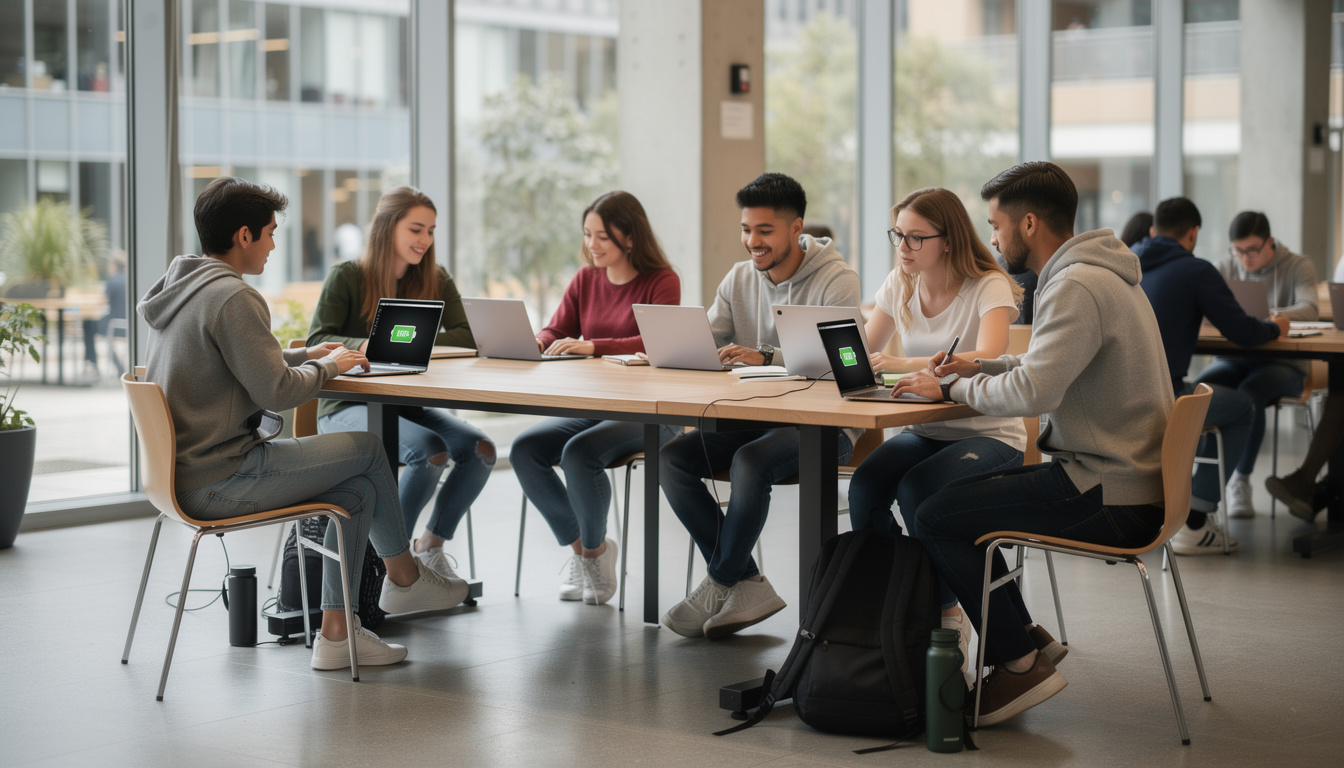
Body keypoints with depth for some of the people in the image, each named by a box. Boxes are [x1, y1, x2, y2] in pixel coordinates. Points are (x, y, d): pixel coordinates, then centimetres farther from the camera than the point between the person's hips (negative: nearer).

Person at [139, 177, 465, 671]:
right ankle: (405, 579, 22)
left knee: (357, 488, 12)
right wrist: (328, 367, -2)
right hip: (221, 480, -10)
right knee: (367, 449, 3)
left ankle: (336, 634, 13)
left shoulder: (180, 288, 12)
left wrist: (303, 355, 17)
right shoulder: (233, 298, -20)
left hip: (184, 471, 10)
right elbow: (276, 392, -20)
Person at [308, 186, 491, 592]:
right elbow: (317, 342, -13)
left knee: (480, 449, -22)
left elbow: (466, 337, -4)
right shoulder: (347, 277, -5)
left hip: (409, 403, 5)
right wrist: (365, 345, -32)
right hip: (348, 406, -5)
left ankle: (431, 546, -1)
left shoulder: (436, 280, 8)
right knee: (430, 451, -32)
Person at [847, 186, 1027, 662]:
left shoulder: (988, 288, -14)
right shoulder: (899, 285, 6)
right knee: (865, 485, -25)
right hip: (924, 430, 5)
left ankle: (944, 611, -9)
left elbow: (988, 358, -31)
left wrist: (906, 365, -41)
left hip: (989, 433, -5)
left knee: (917, 490, -32)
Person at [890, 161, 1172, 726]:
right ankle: (1026, 637, 20)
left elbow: (1033, 392, -28)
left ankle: (1021, 663, -1)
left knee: (931, 520, -10)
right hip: (1127, 474, 10)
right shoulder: (1097, 273, 14)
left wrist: (953, 389, -12)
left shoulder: (1076, 287, -19)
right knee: (946, 499, 17)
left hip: (1109, 497, -10)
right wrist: (977, 367, 14)